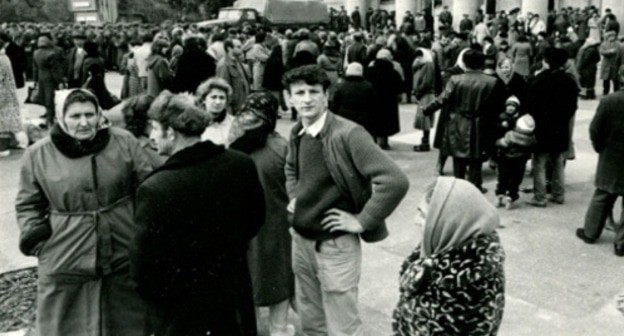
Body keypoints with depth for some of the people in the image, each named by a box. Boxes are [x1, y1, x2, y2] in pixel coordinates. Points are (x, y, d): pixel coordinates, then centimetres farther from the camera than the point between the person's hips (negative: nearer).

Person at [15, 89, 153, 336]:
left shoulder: (124, 143, -3)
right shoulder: (38, 154, -3)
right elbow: (29, 204, 8)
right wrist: (34, 235, -7)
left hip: (124, 254, 1)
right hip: (65, 259, 0)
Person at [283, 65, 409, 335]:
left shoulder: (347, 134, -20)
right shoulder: (297, 134, 3)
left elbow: (396, 181, -27)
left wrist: (362, 221, -20)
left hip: (335, 244, -7)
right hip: (300, 239, 7)